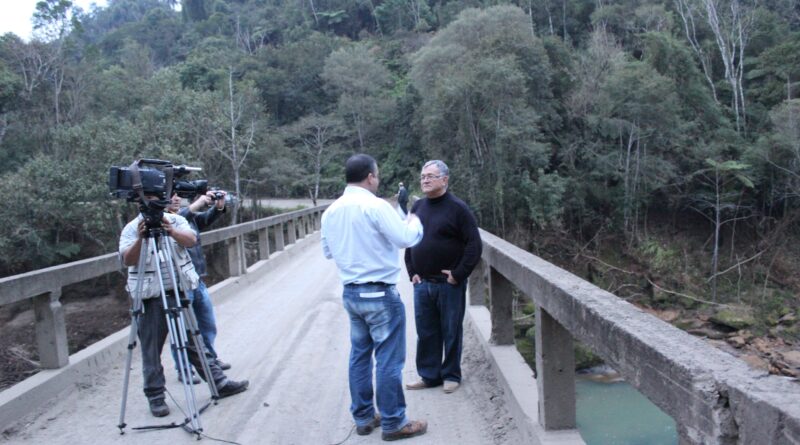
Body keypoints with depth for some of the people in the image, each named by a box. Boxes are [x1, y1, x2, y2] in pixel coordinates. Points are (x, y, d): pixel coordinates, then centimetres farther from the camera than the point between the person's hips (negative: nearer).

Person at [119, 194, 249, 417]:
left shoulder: (175, 220, 6)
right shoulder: (131, 229, -1)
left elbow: (191, 240, -11)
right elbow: (127, 260, -14)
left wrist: (172, 231, -31)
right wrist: (141, 239, -31)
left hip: (179, 291, 2)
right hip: (150, 297, -2)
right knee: (151, 349, 3)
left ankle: (219, 382, 18)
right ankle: (155, 397, 15)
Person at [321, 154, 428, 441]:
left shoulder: (331, 211, 5)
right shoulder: (376, 206, -17)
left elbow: (328, 251, 16)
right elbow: (406, 239, -16)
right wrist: (414, 221, 3)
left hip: (351, 293, 7)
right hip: (380, 294, -7)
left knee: (360, 356, 16)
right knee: (388, 360, 2)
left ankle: (363, 418, 25)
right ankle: (393, 424, 11)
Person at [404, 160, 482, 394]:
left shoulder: (457, 207, -8)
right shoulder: (418, 207, 9)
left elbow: (474, 245, -11)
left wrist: (458, 275, -12)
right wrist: (412, 272, 8)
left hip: (449, 284, -5)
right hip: (422, 284, 5)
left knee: (451, 332, 7)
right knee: (425, 332, 11)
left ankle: (451, 375, 22)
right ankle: (429, 375, 24)